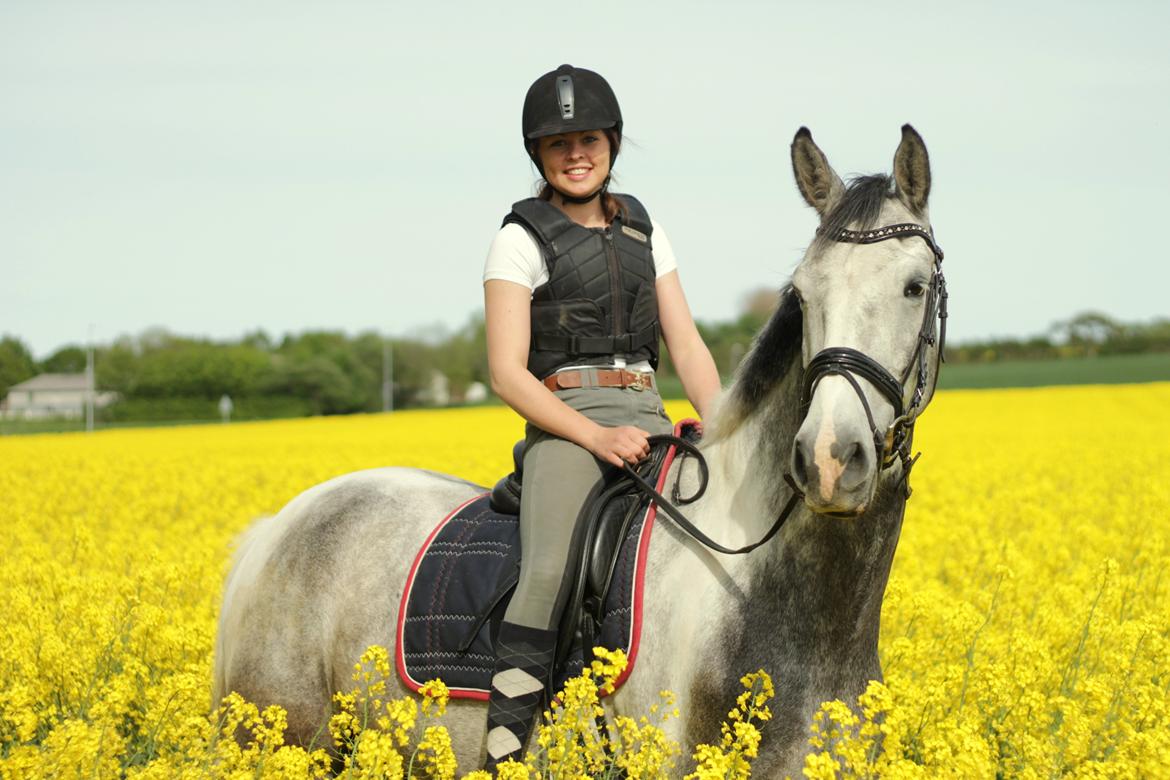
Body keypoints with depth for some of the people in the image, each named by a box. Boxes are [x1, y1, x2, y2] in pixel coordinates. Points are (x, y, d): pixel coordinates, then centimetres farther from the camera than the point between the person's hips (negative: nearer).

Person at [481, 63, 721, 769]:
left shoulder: (644, 231, 17)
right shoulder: (523, 240, 1)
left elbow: (688, 346, 14)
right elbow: (507, 372, -7)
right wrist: (597, 436, -19)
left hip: (647, 420, 6)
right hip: (565, 425, -5)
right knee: (551, 572, -32)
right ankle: (504, 748, -31)